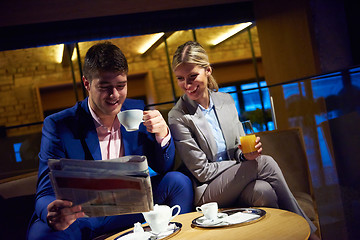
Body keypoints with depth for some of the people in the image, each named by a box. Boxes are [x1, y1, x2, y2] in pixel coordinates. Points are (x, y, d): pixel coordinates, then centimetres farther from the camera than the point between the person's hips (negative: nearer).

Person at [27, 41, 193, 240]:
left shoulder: (137, 111, 1)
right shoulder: (58, 125, -11)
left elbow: (163, 168, 5)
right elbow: (46, 193, -14)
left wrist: (163, 135, -17)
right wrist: (52, 215, -39)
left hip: (130, 211, 5)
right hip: (79, 216, -4)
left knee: (178, 181, -13)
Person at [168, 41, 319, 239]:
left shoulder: (226, 100, 7)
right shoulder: (178, 117, -10)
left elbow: (239, 150, 11)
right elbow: (201, 171, -10)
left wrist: (246, 154, -13)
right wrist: (247, 163, -10)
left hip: (235, 184, 4)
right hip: (205, 194, -4)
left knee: (264, 191, -30)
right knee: (266, 164, -23)